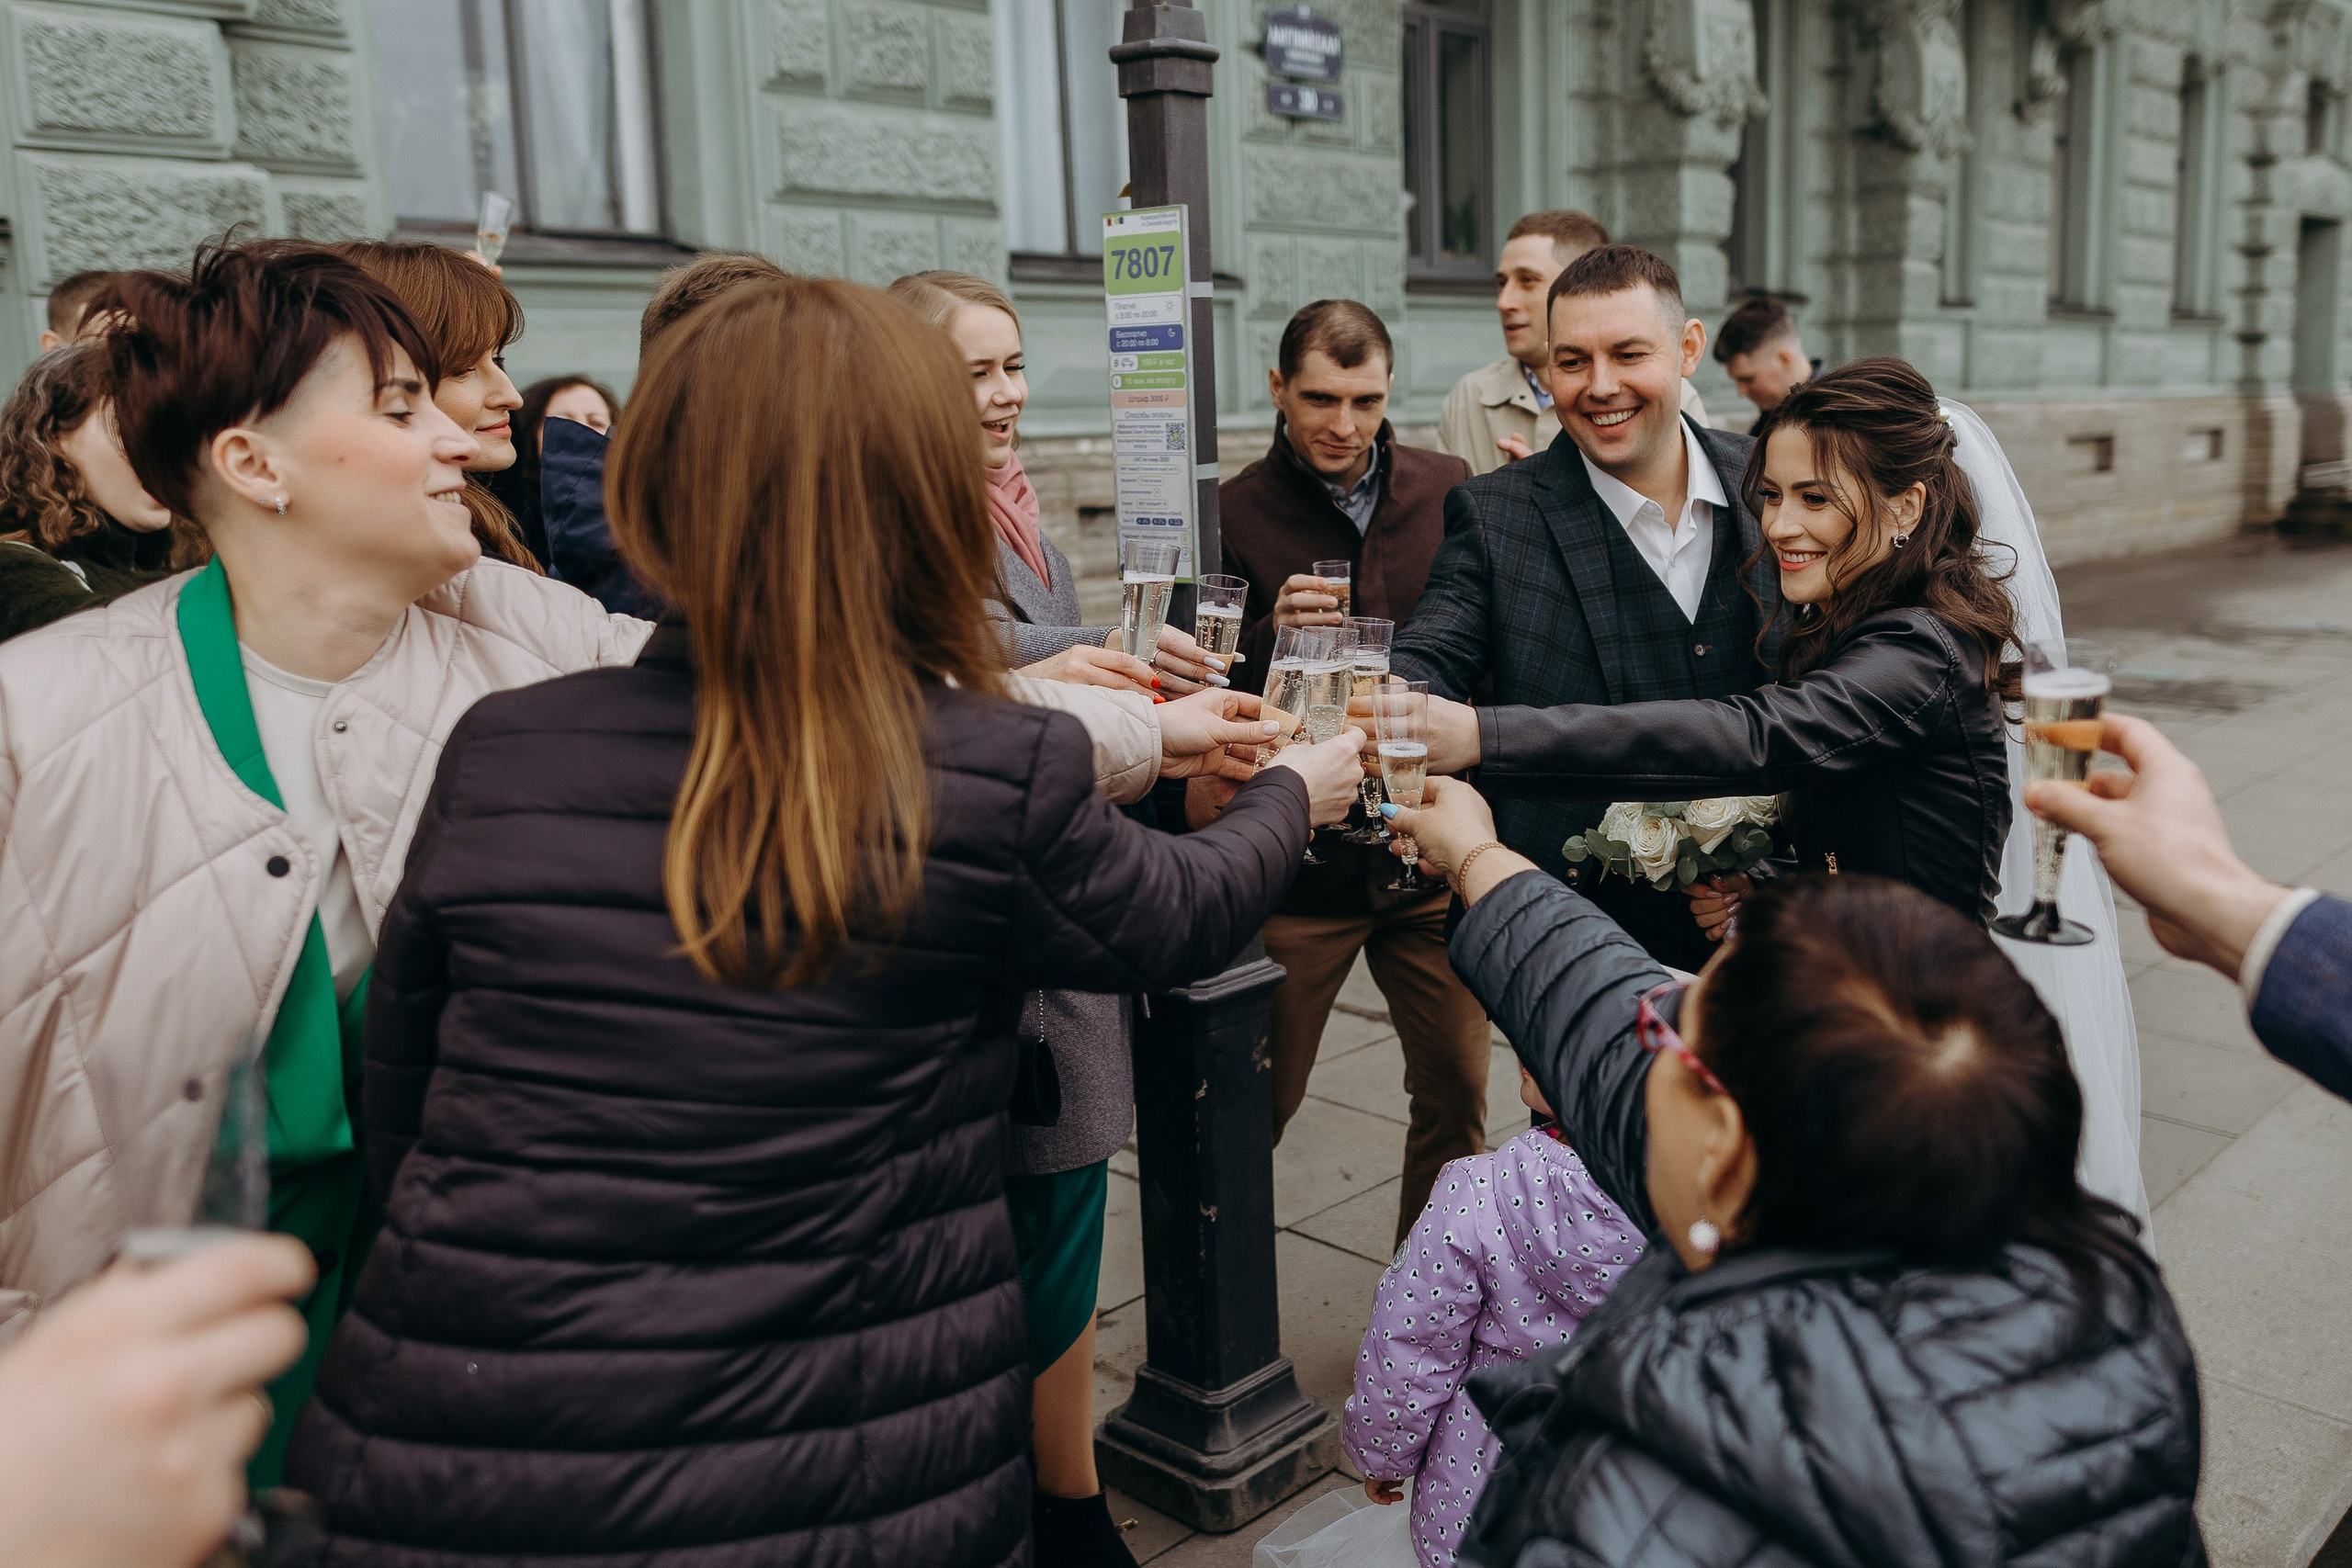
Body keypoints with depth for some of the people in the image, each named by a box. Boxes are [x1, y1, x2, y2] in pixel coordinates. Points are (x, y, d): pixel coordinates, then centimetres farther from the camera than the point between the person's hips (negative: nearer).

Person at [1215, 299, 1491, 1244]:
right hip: (1295, 856, -3)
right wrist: (1272, 633, -25)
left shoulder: (1448, 492, 5)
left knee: (1458, 1086, 11)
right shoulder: (1233, 513, -4)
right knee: (1256, 1104, 7)